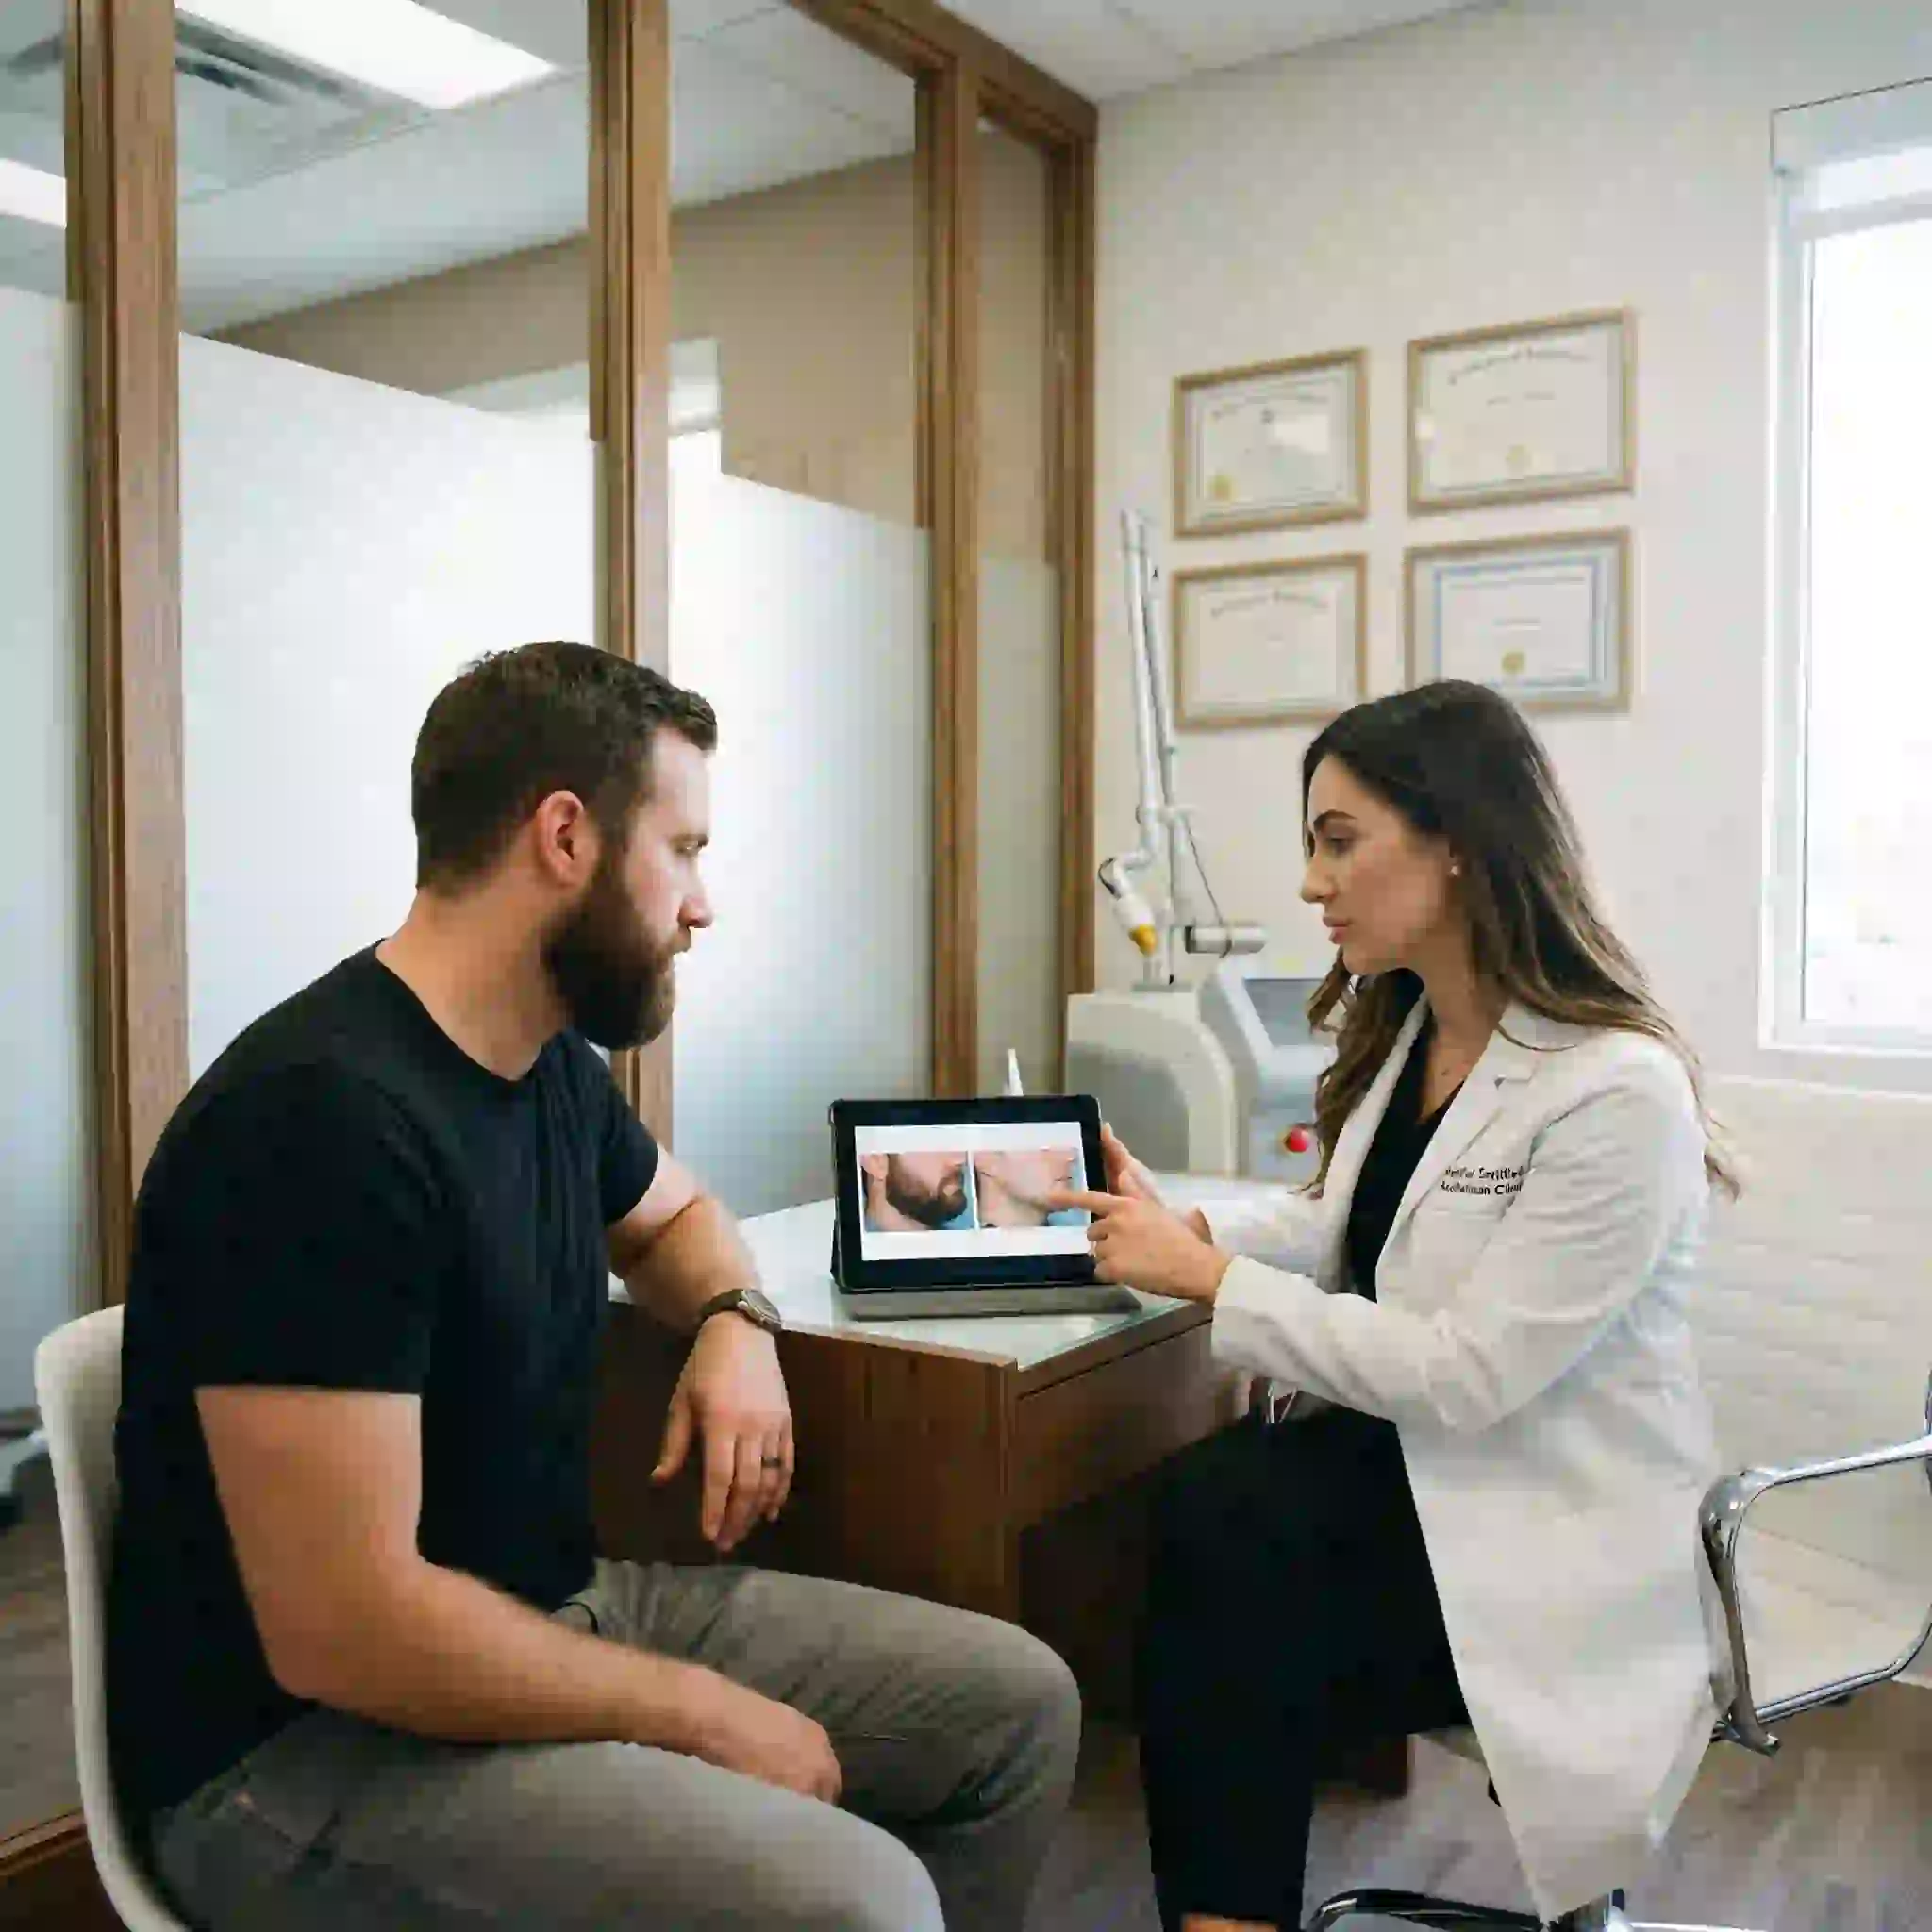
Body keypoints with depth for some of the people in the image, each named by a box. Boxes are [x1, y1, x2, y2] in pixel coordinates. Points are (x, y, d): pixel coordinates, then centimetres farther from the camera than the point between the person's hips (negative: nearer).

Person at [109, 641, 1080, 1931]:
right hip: (311, 1739, -8)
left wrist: (738, 1326, 1)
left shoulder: (551, 1063, 2)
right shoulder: (325, 1117, -26)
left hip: (555, 1613, 9)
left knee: (1021, 1705, 5)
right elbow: (344, 1627, -27)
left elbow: (670, 1211, 25)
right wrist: (704, 1715, -17)